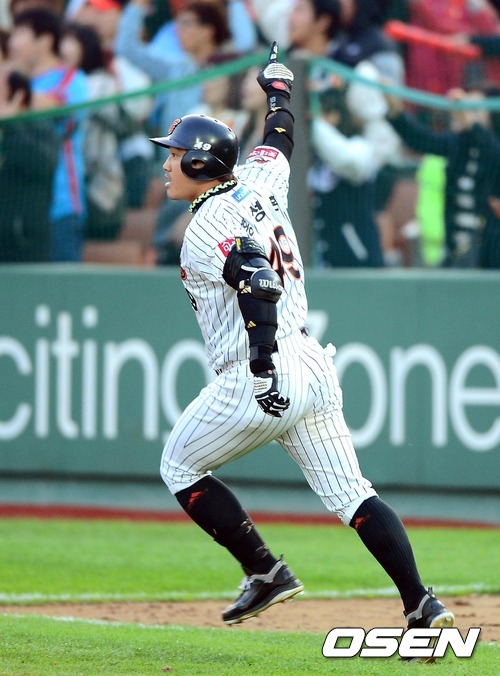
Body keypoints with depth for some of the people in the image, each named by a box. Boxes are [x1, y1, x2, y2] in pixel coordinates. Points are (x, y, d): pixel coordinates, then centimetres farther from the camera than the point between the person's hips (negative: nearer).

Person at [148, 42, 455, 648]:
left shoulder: (207, 226, -12)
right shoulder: (260, 184, 11)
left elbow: (256, 281, -28)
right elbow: (278, 140, 33)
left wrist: (262, 366, -33)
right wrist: (277, 84, 52)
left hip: (261, 381, -8)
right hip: (314, 366, 8)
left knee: (180, 467, 12)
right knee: (348, 493, 6)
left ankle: (266, 572, 7)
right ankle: (421, 604, -6)